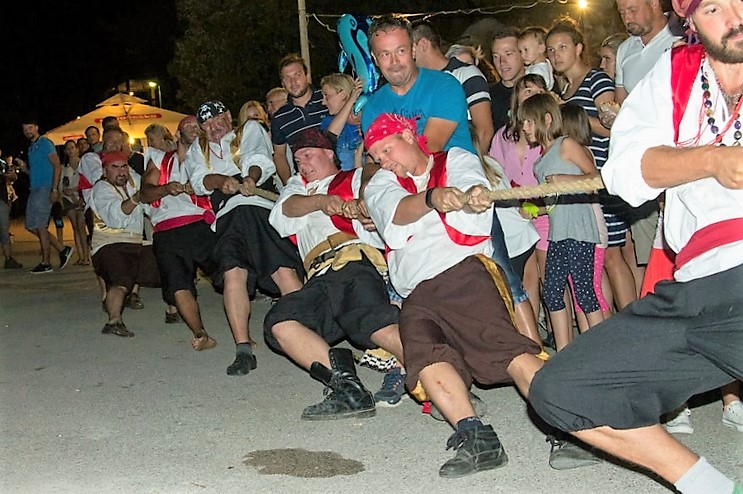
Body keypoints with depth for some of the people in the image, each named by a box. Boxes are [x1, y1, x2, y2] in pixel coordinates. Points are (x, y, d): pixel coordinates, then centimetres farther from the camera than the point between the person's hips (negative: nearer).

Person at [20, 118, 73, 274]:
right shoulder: (31, 147, 20)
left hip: (45, 189, -9)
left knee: (40, 226, -7)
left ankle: (45, 263, 1)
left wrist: (54, 189, -20)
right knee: (31, 226, 7)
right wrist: (23, 166, 6)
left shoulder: (45, 143, -6)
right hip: (35, 190, 9)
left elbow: (57, 166, -14)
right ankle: (62, 249, 14)